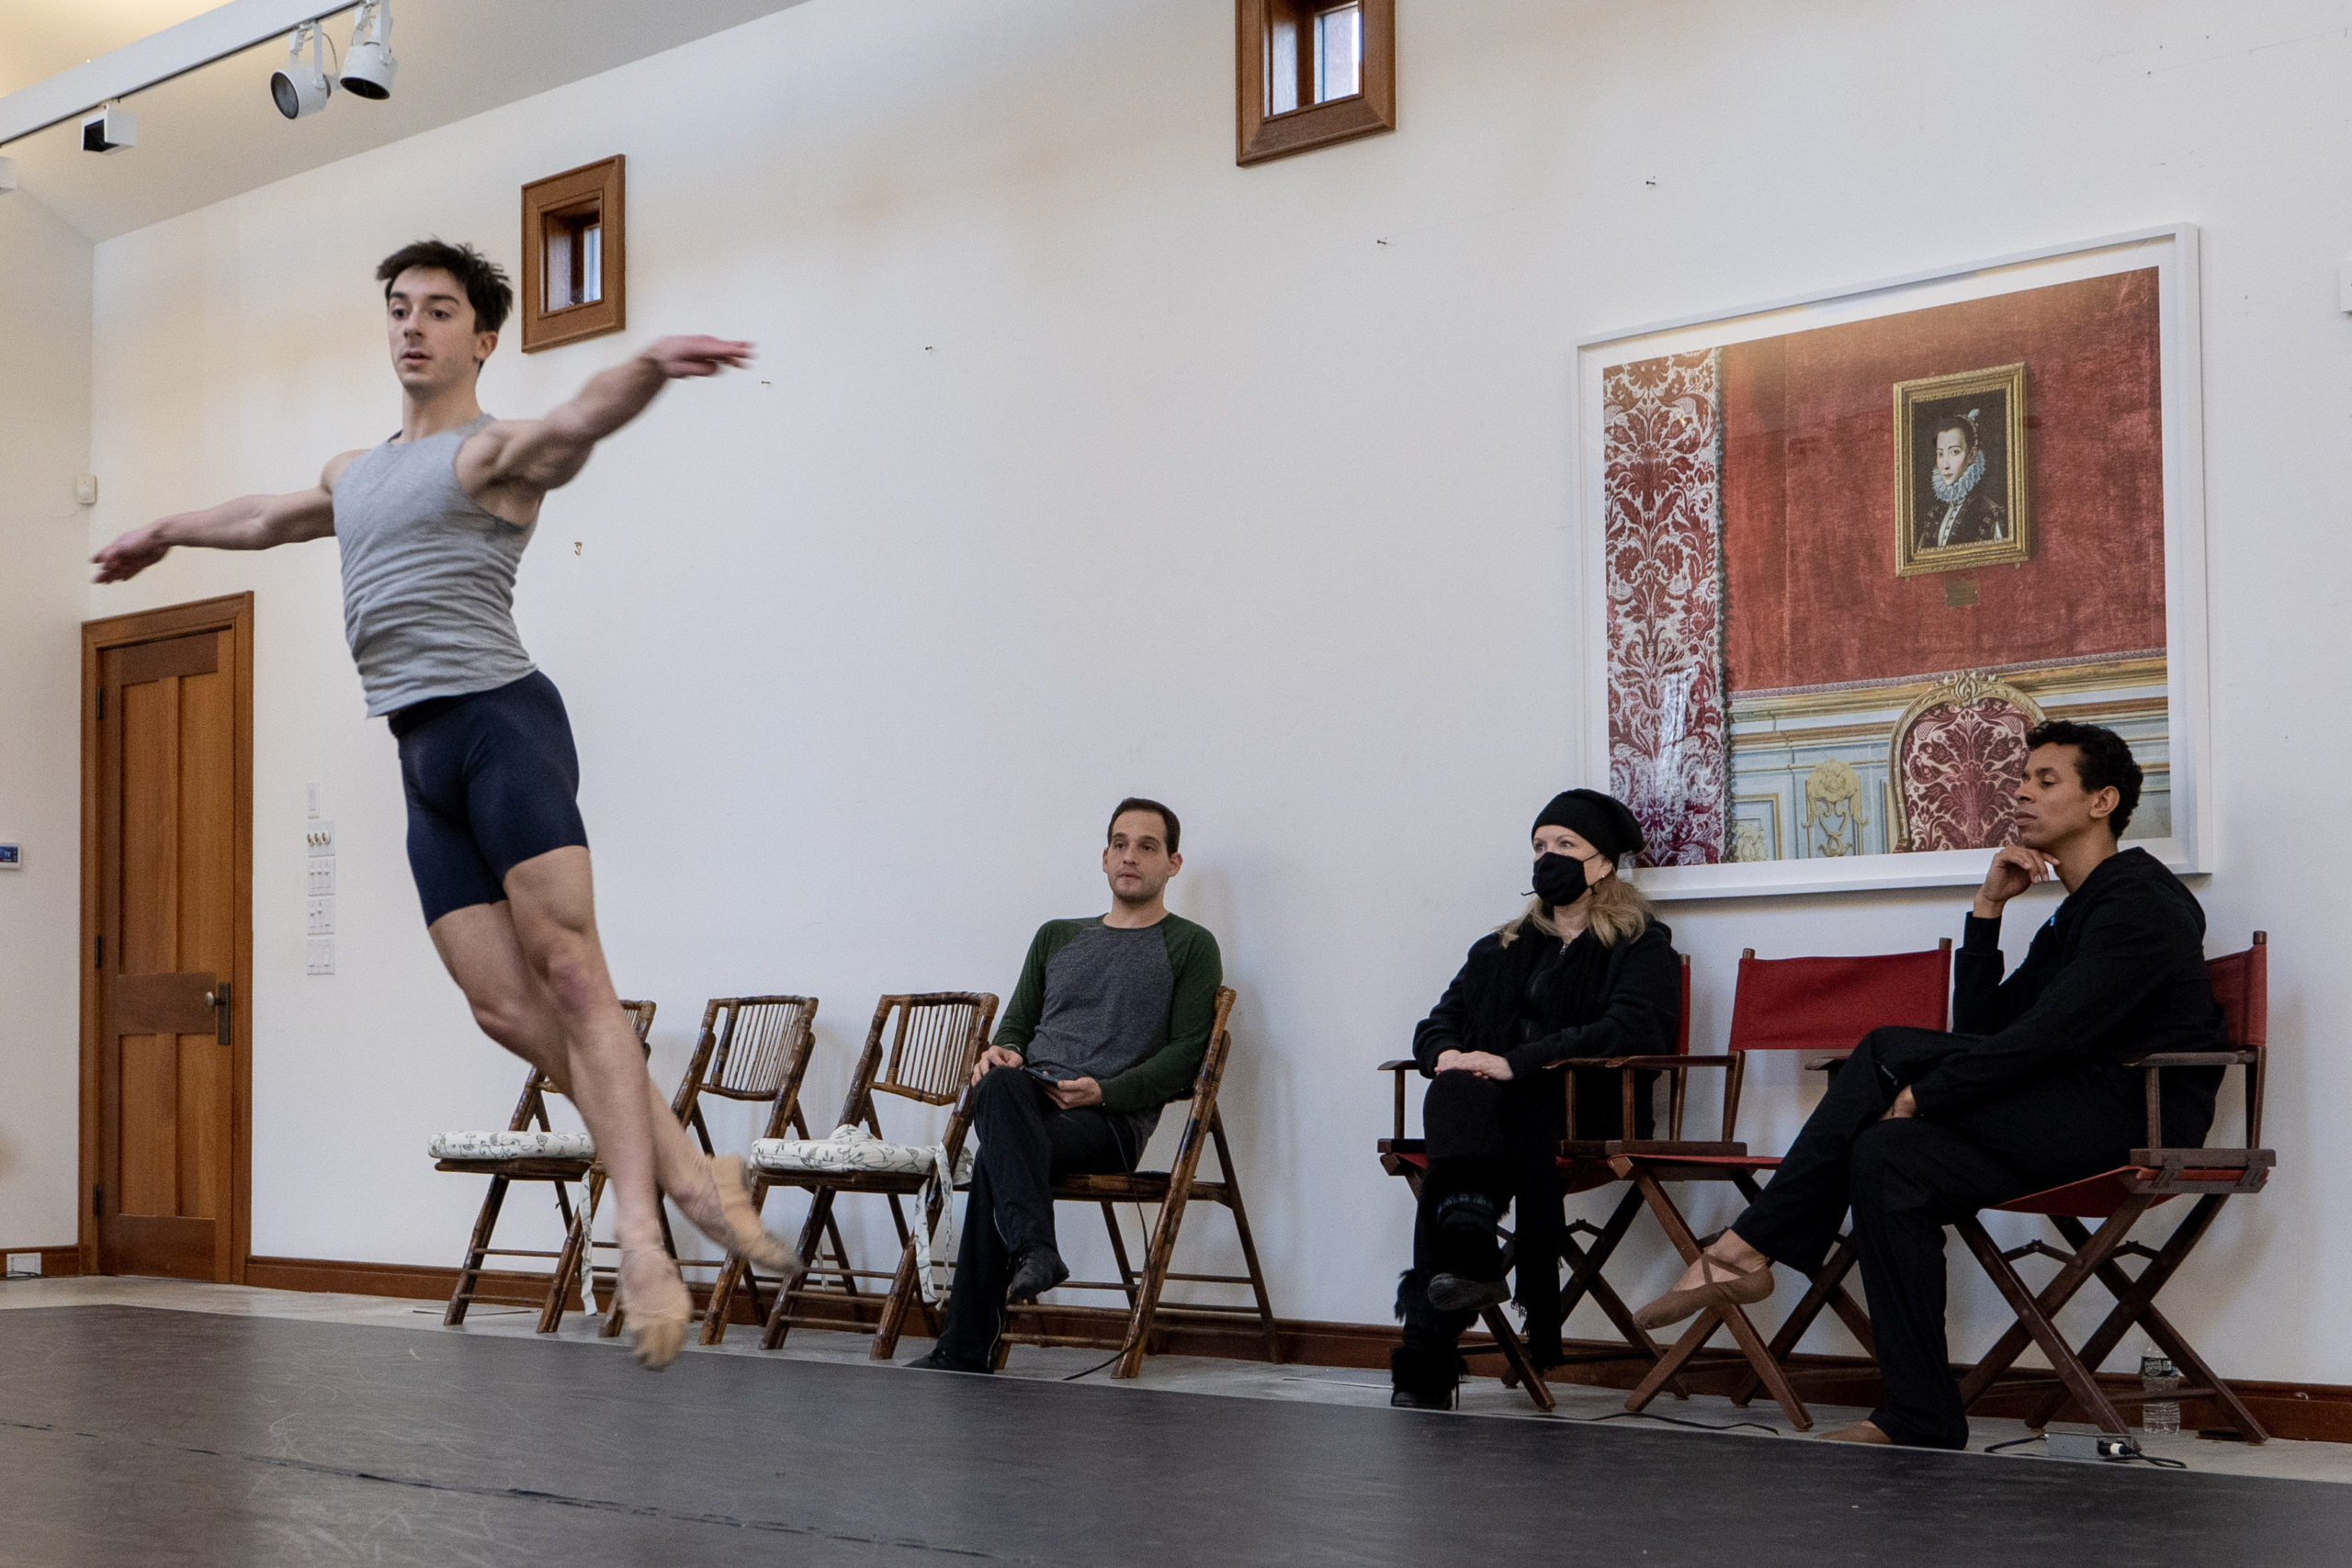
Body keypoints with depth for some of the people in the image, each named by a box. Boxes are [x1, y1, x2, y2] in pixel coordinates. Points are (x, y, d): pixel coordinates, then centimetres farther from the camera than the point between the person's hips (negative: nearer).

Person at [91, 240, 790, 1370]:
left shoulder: (493, 452, 1)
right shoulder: (355, 474, 26)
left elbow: (580, 420, -22)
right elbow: (266, 516, 47)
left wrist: (649, 368, -44)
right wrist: (166, 533, 64)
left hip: (498, 722, -7)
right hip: (423, 762, 7)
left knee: (569, 971, -17)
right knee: (507, 1010, -4)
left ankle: (640, 1238, -24)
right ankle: (690, 1177, 0)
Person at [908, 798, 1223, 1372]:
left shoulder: (1190, 947, 12)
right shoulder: (1057, 937, 29)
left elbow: (1187, 1052, 1)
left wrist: (1104, 1091, -13)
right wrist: (999, 1052, 0)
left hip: (1113, 1118, -4)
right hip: (1030, 1102, 4)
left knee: (995, 1159, -35)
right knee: (1001, 1084, -37)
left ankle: (966, 1351, -37)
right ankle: (1033, 1250, -53)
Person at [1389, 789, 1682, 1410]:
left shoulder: (1642, 945, 9)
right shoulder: (1502, 949, 28)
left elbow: (1635, 1028, -10)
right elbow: (1438, 1022, 24)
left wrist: (1515, 1063, -18)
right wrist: (1447, 1053, -4)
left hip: (1586, 1109, -4)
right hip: (1488, 1104, 4)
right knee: (1456, 1094, -33)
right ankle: (1471, 1243, -54)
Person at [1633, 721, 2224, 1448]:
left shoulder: (2139, 898, -8)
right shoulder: (2071, 920, 23)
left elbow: (2048, 1037, -18)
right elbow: (1977, 1030, 17)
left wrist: (1922, 1093, -12)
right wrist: (1987, 910, 8)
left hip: (2136, 1118, -9)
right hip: (2070, 1125, 9)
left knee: (1890, 1052, -17)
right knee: (1888, 1152, -10)